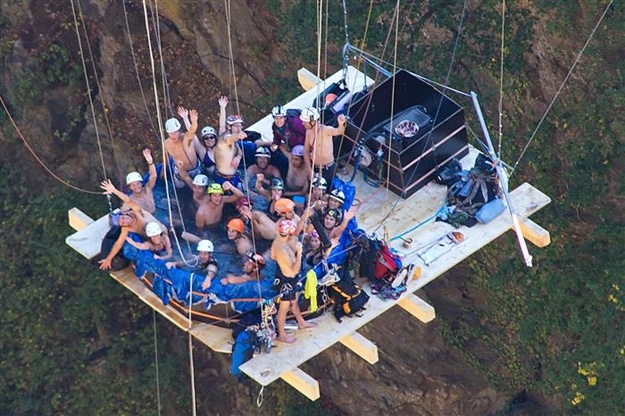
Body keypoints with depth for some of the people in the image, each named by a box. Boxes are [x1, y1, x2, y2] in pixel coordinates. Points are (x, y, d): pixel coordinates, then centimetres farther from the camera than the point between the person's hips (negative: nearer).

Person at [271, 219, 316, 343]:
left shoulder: (278, 240, -13)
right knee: (285, 306, 13)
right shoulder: (282, 250, -41)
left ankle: (301, 322, 54)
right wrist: (299, 251, -33)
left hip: (290, 277, 9)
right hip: (287, 280, -9)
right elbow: (294, 271, -35)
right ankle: (281, 335, 34)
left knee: (294, 300, 30)